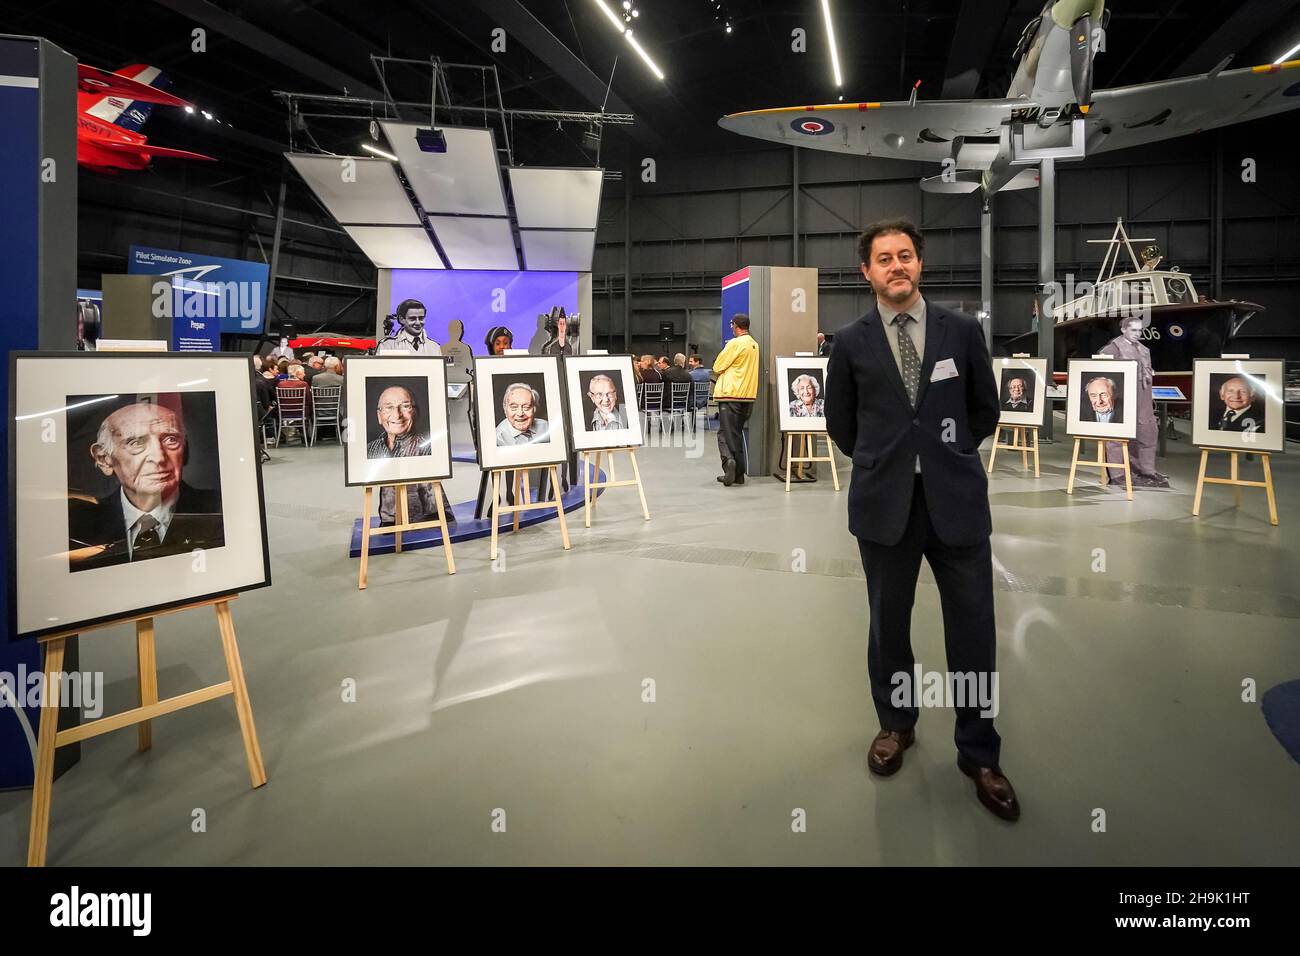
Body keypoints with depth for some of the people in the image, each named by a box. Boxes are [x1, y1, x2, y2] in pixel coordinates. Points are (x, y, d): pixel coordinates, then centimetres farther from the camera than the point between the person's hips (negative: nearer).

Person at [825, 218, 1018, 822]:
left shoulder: (962, 331, 4)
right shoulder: (851, 343, 2)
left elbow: (985, 409, 14)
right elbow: (840, 424, 12)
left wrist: (948, 458, 13)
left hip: (956, 500, 0)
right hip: (884, 504, 0)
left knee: (973, 631, 5)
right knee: (889, 626, 12)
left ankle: (978, 754, 22)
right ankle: (896, 725, 35)